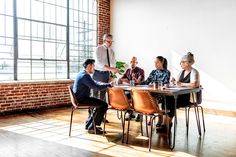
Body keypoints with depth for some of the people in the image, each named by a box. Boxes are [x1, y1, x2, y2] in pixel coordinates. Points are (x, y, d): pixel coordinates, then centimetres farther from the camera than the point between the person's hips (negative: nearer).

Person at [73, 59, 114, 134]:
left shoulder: (82, 74, 15)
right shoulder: (85, 76, -19)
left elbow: (95, 83, 19)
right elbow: (96, 87, -26)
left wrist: (107, 84, 7)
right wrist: (109, 85, -13)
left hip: (80, 97, 11)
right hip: (82, 99, -11)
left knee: (100, 104, 26)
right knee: (104, 105, -13)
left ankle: (89, 124, 28)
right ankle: (92, 128, -5)